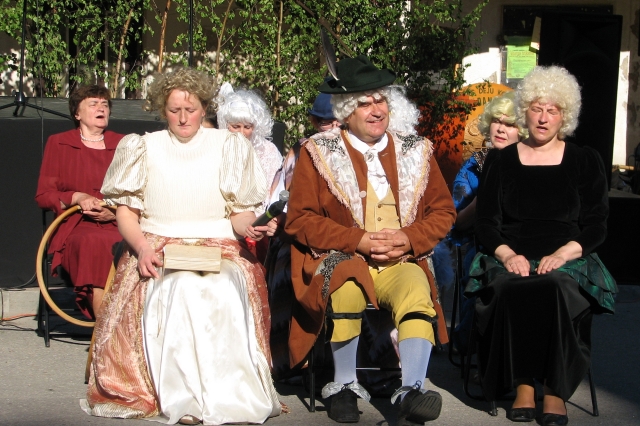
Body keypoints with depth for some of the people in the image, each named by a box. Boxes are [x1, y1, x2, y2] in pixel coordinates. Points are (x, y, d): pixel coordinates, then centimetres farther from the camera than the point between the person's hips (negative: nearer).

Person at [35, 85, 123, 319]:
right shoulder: (58, 144, 15)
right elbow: (43, 195, 10)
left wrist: (117, 212, -8)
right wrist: (77, 198, -9)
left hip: (119, 227, 2)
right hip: (76, 228, -1)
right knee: (94, 243, -38)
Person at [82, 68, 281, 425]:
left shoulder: (229, 147, 15)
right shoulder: (145, 148, 15)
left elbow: (241, 213, 13)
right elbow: (126, 212, 10)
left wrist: (248, 227, -12)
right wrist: (142, 248, -10)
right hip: (159, 252, 0)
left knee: (225, 289, -36)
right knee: (182, 290, -36)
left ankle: (234, 394, -38)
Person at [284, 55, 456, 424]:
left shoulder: (415, 151, 13)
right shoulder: (319, 154, 5)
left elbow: (443, 211, 12)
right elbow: (300, 219, -1)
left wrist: (409, 239, -8)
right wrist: (358, 240, -13)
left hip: (401, 261, 2)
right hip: (341, 262, -2)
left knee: (418, 293, -32)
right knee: (348, 290, -36)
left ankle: (411, 391, -37)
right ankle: (344, 387, -19)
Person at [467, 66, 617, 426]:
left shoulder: (585, 162, 13)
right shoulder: (501, 161, 15)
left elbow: (596, 226, 7)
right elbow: (486, 222, 10)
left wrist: (562, 254, -12)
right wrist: (507, 254, -11)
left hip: (567, 261, -1)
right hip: (513, 260, 1)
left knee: (556, 291, -37)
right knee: (510, 292, -36)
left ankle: (556, 390, -25)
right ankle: (523, 384, -24)